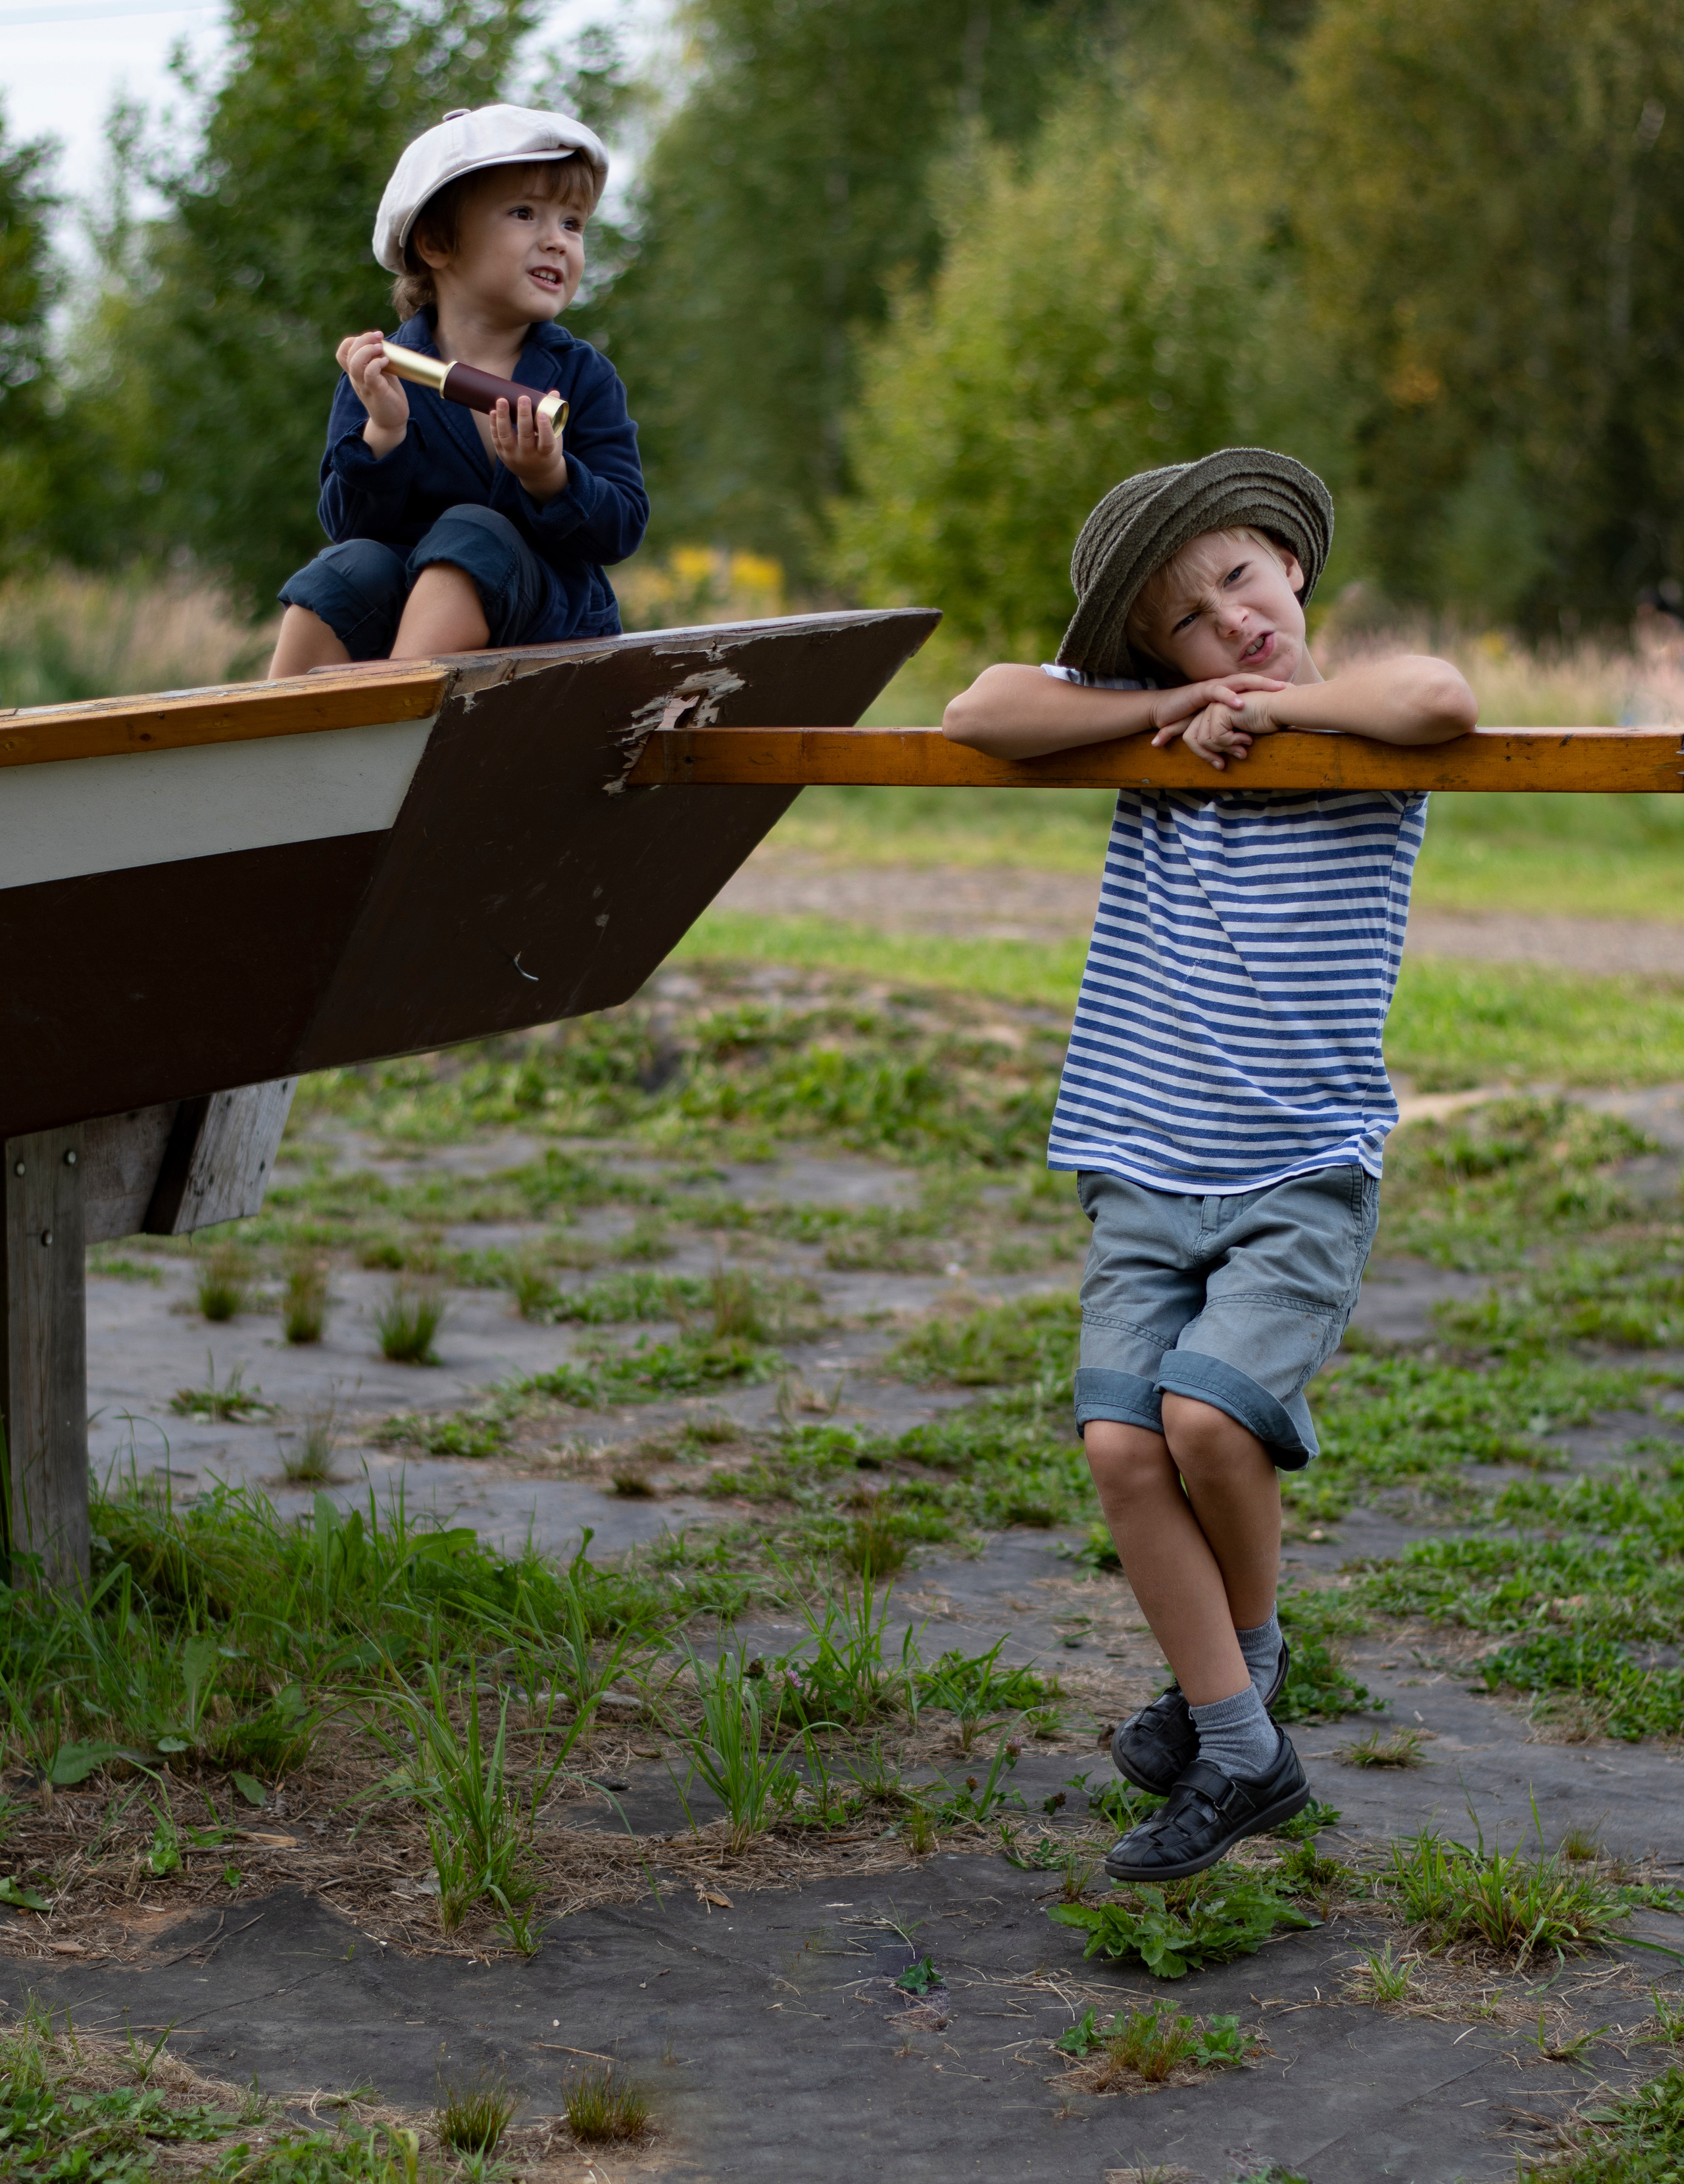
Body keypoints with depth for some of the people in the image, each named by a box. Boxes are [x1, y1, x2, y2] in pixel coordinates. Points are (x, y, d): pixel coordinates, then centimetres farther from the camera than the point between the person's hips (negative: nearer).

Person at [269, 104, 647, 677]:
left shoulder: (585, 378, 3)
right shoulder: (382, 377, 1)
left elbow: (622, 528, -5)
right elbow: (350, 525, -6)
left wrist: (552, 481, -25)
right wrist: (383, 434, -23)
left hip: (549, 621, -1)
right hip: (398, 609, 1)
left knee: (474, 533, -28)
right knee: (354, 566, -28)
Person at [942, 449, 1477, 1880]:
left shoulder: (1364, 733, -2)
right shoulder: (1152, 726, 8)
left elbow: (1444, 701, -26)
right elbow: (981, 715, -4)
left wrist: (1278, 702, -11)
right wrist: (1178, 707, -7)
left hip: (1304, 1177, -3)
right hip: (1143, 1171, 4)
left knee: (1208, 1414, -21)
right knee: (1124, 1441, -11)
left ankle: (1250, 1649, 10)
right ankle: (1241, 1759, 2)